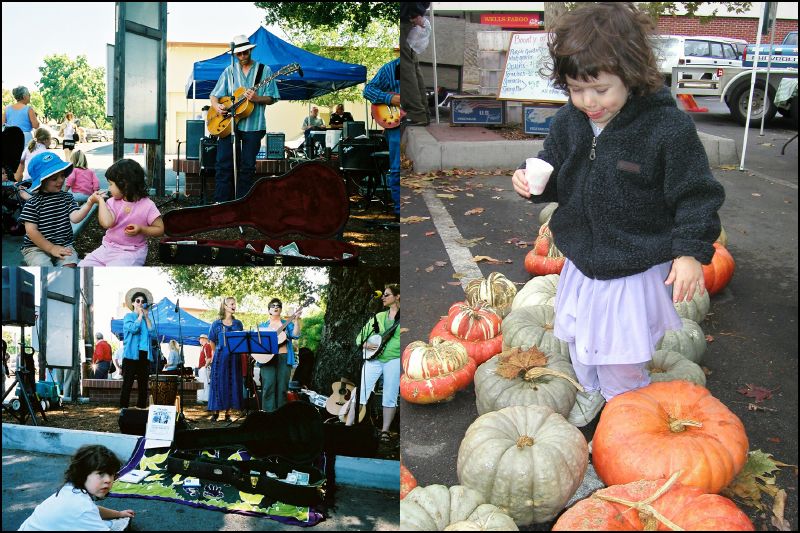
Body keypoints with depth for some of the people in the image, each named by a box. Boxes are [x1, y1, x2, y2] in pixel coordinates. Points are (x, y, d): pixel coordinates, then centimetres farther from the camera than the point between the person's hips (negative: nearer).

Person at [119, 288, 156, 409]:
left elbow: (152, 333, 2)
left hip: (145, 355, 5)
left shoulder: (147, 319, 17)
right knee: (127, 384, -6)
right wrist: (140, 315, -3)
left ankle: (141, 407, 10)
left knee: (143, 385, 6)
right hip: (132, 355, -5)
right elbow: (133, 329, -15)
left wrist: (146, 316, 1)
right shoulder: (128, 316, 5)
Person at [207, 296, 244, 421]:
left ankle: (228, 412, 7)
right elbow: (212, 341, 10)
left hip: (234, 358, 2)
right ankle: (215, 411, 4)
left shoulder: (238, 324, 10)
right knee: (218, 383, -2)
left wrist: (242, 352, 5)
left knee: (232, 383, 1)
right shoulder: (216, 324, 3)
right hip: (220, 358, -2)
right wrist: (217, 353, 10)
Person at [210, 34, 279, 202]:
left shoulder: (264, 70, 6)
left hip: (253, 125, -1)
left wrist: (256, 98, -16)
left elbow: (271, 99, 3)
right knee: (224, 164, -4)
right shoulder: (229, 71, 11)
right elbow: (214, 95, 10)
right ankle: (221, 202, -1)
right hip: (228, 124, 1)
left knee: (247, 166, 1)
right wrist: (217, 106, -11)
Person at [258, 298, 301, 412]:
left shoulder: (287, 324, 14)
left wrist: (296, 321, -15)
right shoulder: (262, 326, 17)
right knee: (268, 387, -9)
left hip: (284, 358, 0)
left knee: (282, 388, -2)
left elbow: (295, 335, -4)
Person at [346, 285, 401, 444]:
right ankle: (347, 425, 1)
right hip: (374, 359, 3)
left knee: (390, 397, -1)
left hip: (394, 360, -3)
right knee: (361, 392, -2)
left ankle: (385, 431, 10)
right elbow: (360, 336, 16)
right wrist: (365, 344, -4)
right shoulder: (379, 316, 15)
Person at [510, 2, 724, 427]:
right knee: (579, 338, 24)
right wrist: (532, 181, -10)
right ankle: (589, 390, 52)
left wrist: (691, 251, -18)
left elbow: (695, 195, -13)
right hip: (581, 263, 6)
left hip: (636, 269, -5)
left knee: (621, 358, 5)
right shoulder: (568, 122, -5)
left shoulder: (668, 127, -21)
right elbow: (555, 177, 11)